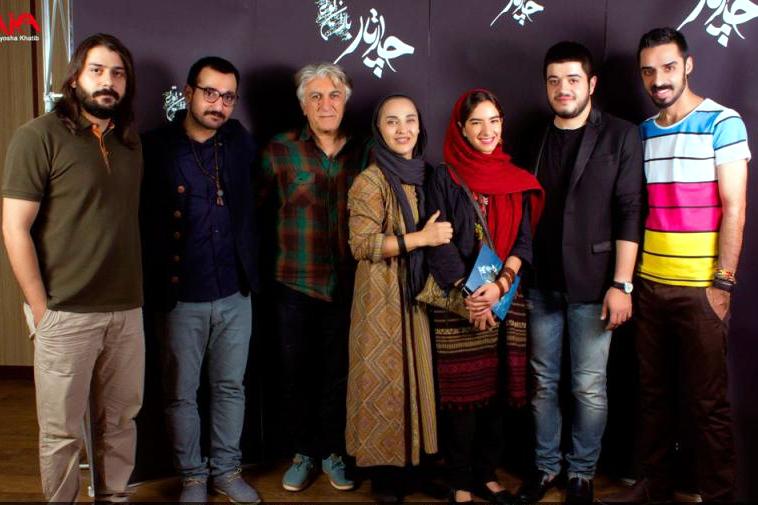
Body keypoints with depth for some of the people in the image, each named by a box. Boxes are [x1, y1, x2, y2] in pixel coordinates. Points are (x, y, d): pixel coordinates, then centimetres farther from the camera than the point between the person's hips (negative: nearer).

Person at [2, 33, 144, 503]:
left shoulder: (130, 140, 9)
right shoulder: (40, 136, -7)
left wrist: (138, 291, 10)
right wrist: (41, 309, -11)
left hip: (127, 310, 5)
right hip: (66, 314, -5)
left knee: (120, 419, 15)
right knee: (62, 431, 8)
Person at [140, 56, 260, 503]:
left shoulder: (241, 143, 5)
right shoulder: (156, 148, -7)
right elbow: (143, 221, -6)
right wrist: (154, 287, -10)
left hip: (235, 294, 4)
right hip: (182, 297, -3)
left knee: (231, 387, 14)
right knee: (182, 393, 9)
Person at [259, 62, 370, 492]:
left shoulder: (362, 153, 5)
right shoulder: (280, 150, 0)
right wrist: (273, 263, -2)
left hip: (347, 284, 1)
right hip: (295, 283, -1)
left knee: (338, 372, 9)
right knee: (297, 372, 9)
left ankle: (334, 452, 27)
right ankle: (305, 453, 27)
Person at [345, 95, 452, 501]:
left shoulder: (423, 174, 10)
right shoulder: (371, 181, -11)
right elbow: (361, 245, -18)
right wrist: (420, 238, -20)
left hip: (418, 293, 6)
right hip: (383, 298, -6)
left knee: (415, 376, 10)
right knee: (386, 380, 2)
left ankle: (413, 461, 25)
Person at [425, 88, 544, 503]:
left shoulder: (516, 180, 11)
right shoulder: (445, 178, 1)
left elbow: (524, 241, 5)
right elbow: (438, 243, -6)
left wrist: (500, 285, -11)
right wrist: (467, 295, -13)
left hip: (505, 301, 3)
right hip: (457, 303, -3)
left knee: (497, 390, 8)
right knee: (463, 392, 0)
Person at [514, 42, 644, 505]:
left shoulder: (621, 137, -2)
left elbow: (629, 212, -7)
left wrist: (621, 284, -11)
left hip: (592, 287, -3)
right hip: (542, 284, 4)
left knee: (590, 388, 5)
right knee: (544, 382, 12)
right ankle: (546, 465, 29)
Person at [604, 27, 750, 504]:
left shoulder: (723, 123, -4)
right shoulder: (643, 132, 11)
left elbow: (734, 209, -8)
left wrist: (722, 283, -13)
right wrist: (628, 276, 9)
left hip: (700, 288, -5)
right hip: (650, 285, 5)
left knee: (707, 402, 2)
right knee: (654, 392, 14)